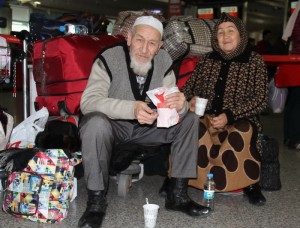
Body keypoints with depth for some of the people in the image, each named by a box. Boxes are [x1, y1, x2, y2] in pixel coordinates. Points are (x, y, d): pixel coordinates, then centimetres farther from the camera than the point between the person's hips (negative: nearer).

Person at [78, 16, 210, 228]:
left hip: (147, 126, 5)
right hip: (113, 124, -4)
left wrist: (179, 105, -37)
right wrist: (131, 108, -48)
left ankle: (178, 194, -5)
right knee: (96, 123, -37)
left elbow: (172, 109, -11)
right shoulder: (109, 58, -22)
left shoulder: (164, 61, -10)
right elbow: (88, 101, -33)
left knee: (190, 119, -9)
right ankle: (96, 200, -22)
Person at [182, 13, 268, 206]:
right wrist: (191, 99, -12)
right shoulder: (208, 59, 9)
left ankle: (250, 184, -12)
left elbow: (261, 99, -6)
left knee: (242, 134, -37)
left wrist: (229, 115, -19)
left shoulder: (255, 61, 0)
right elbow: (190, 87, 14)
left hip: (240, 120, -2)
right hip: (207, 117, 2)